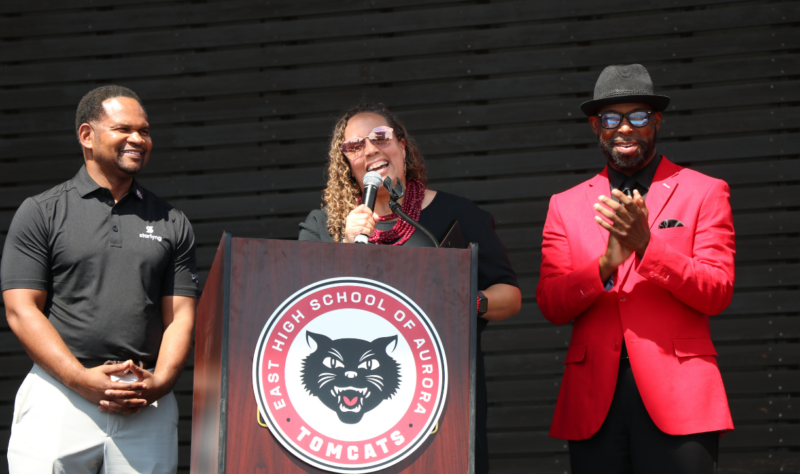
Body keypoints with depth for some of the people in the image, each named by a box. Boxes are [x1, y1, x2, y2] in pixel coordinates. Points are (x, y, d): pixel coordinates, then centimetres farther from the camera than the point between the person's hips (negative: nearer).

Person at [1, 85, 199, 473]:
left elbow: (180, 316, 11)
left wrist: (158, 383, -8)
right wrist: (83, 379, -11)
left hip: (147, 409, 2)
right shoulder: (41, 212, 7)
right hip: (59, 394, -2)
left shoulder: (171, 223, 16)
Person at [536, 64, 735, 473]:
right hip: (593, 404, 2)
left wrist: (646, 244, -14)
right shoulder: (565, 206, 15)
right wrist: (606, 263, -14)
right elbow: (551, 305, 5)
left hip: (677, 398, -2)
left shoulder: (704, 193, 8)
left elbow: (718, 293, -1)